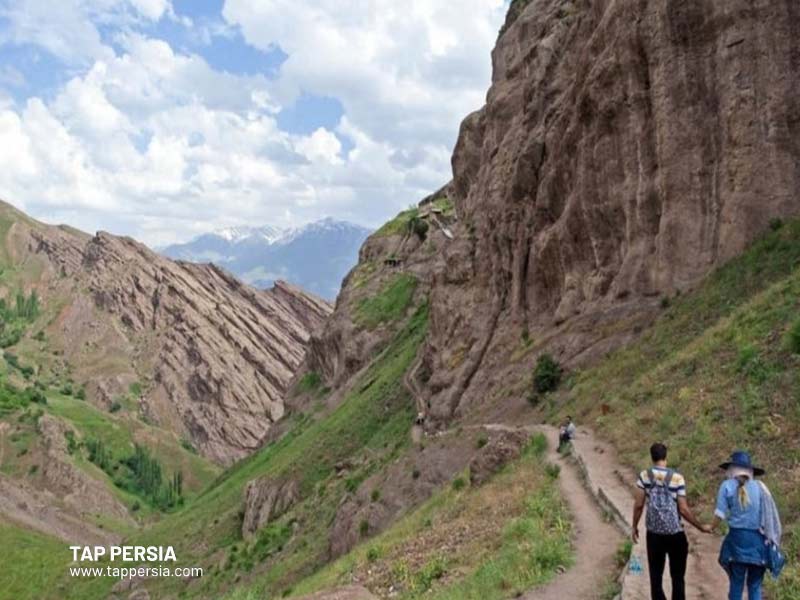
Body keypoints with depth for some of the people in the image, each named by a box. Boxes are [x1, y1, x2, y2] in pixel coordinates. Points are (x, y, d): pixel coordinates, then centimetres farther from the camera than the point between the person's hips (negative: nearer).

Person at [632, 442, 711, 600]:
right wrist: (701, 526, 6)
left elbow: (638, 505, -5)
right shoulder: (677, 478, -8)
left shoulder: (644, 475, -5)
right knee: (677, 577, 11)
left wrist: (635, 526, 9)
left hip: (654, 534, 1)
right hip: (675, 534, -1)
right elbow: (683, 509, -8)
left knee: (656, 577, 10)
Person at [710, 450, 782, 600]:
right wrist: (770, 538, 12)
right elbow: (769, 515, 3)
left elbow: (720, 515, -5)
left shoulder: (727, 486, -1)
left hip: (738, 538, -2)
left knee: (736, 584, 8)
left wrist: (710, 528, 13)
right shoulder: (759, 486, 5)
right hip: (758, 540, 2)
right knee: (755, 585, 11)